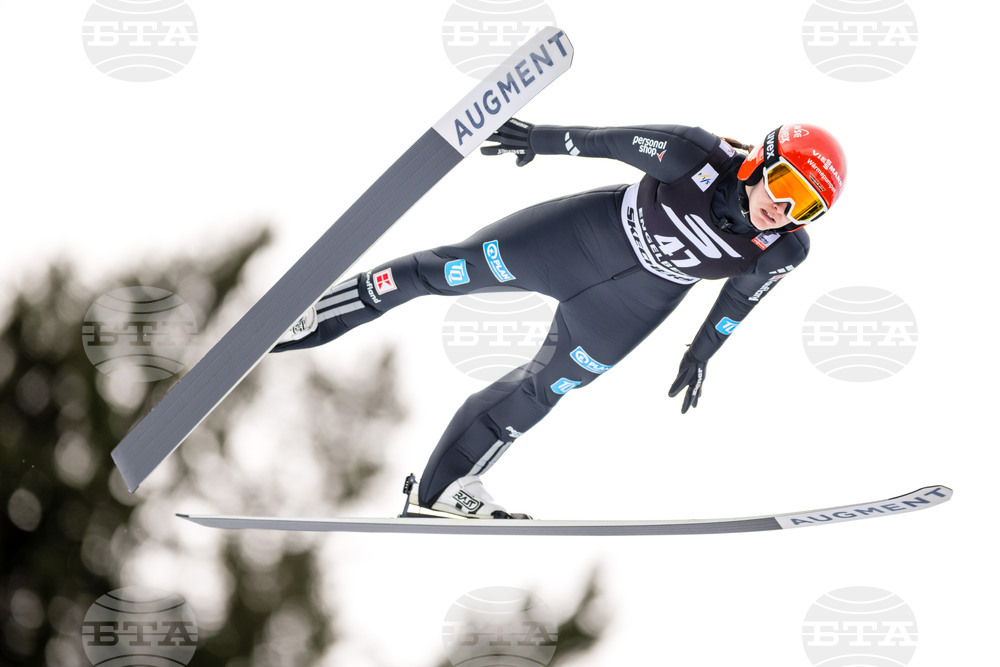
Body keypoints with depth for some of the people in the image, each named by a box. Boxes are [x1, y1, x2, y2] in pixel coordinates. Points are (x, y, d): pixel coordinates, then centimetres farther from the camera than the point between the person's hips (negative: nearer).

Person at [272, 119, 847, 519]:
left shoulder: (786, 250, -22)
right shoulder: (703, 158, -33)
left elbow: (743, 293, -1)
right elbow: (620, 142, -17)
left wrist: (702, 355, 10)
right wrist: (541, 139, -10)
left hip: (640, 298, 2)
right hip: (594, 230, -2)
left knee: (545, 389, 8)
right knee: (453, 268, 4)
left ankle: (445, 487, 26)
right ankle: (312, 317, 21)